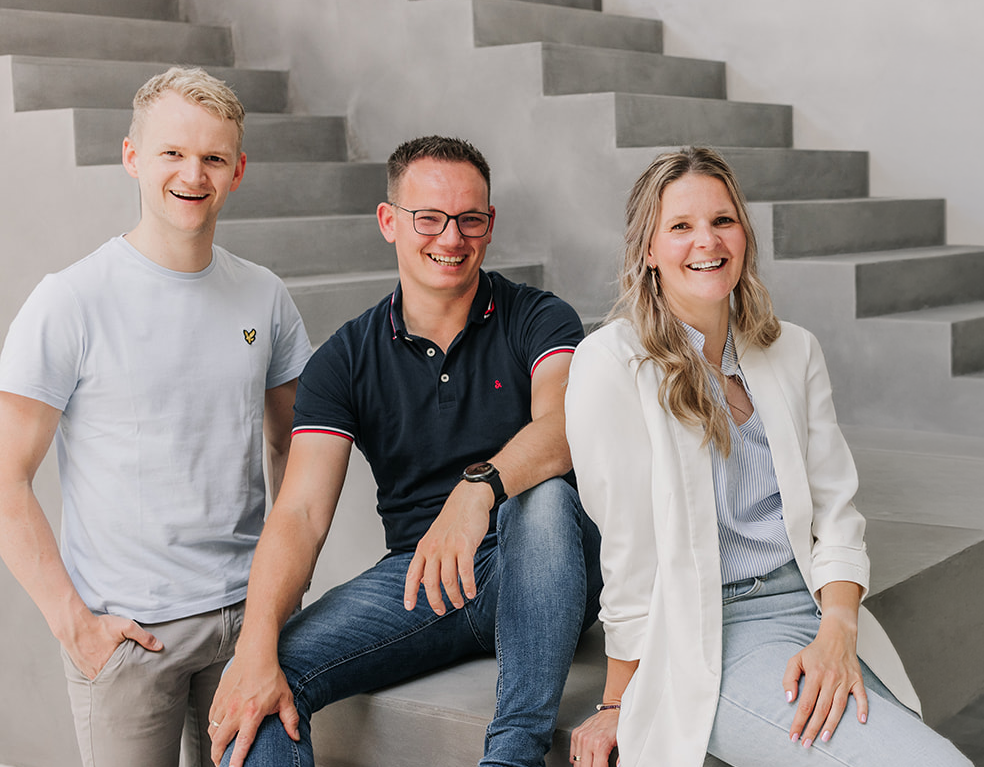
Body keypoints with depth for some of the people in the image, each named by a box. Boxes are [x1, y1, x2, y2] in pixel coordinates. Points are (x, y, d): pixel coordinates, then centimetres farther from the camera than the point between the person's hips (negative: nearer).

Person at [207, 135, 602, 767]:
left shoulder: (538, 320, -1)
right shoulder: (345, 360, 4)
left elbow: (561, 428, -22)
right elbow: (300, 513, -6)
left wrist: (478, 487, -45)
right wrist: (257, 648, -22)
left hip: (538, 577, -1)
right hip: (416, 573, 2)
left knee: (543, 499, -36)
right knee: (253, 689, -21)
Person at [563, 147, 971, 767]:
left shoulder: (794, 351, 10)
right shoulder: (612, 365, -7)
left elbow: (835, 510, 7)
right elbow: (630, 551, -7)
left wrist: (837, 632, -10)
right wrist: (619, 706, -2)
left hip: (821, 604, 6)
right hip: (710, 634, -5)